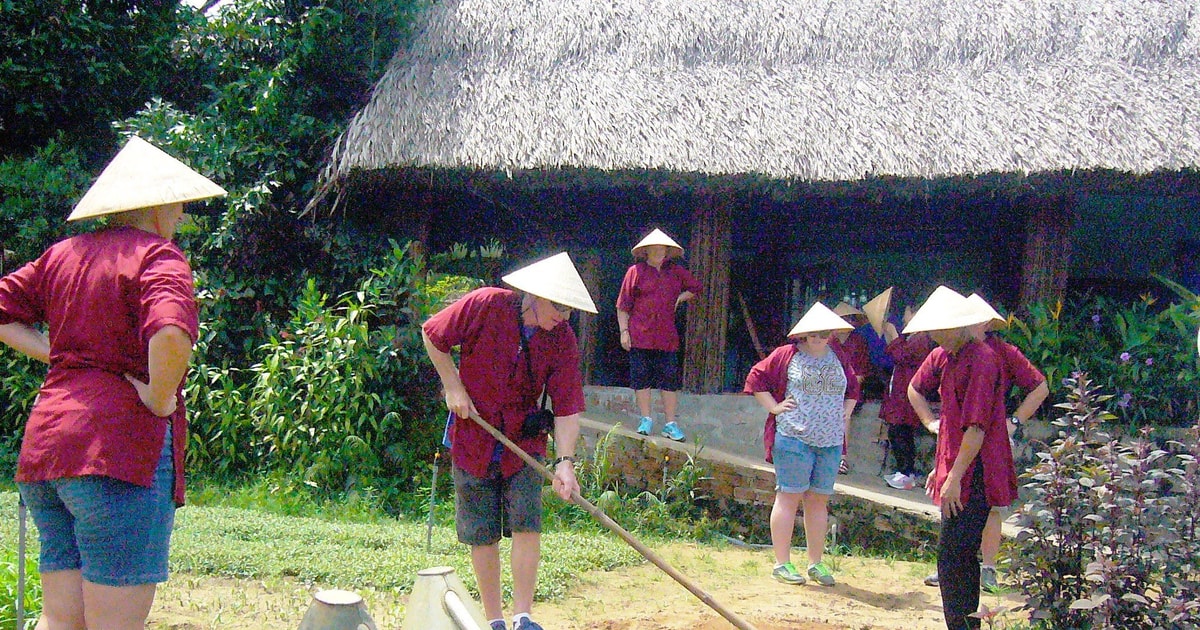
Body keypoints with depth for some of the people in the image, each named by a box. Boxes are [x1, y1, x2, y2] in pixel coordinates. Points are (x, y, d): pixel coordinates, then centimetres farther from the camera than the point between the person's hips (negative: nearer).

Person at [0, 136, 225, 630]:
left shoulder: (63, 253, 15)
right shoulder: (157, 257, -9)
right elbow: (171, 334, -28)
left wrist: (53, 354, 13)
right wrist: (159, 399, -14)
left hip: (45, 441, 8)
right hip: (119, 446, -8)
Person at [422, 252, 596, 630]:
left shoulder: (563, 341, -11)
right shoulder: (484, 305, -17)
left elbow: (566, 409, -12)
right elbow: (432, 336, -3)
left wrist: (565, 462, -24)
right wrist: (454, 387, -8)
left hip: (524, 441, 1)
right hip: (472, 438, -1)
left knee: (527, 525, -10)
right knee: (482, 535, 5)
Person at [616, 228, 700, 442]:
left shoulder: (676, 271, 11)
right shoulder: (636, 271, 2)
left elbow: (695, 288, 27)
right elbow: (623, 306, 2)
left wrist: (679, 299, 10)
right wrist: (624, 331, -4)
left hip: (667, 336, 2)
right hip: (640, 335, -2)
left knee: (669, 378, 1)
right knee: (641, 376, 1)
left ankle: (671, 424, 6)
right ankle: (646, 419, 13)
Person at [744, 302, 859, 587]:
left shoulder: (839, 360, 15)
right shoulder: (787, 355, -1)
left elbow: (853, 388, 30)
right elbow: (756, 378, 2)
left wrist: (846, 413, 16)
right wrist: (774, 407, -4)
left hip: (830, 442, 5)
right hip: (793, 438, -5)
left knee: (819, 500, 9)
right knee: (789, 496, -3)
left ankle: (816, 563, 17)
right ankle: (782, 563, 2)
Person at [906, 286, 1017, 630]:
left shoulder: (981, 359, -17)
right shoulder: (943, 356, 10)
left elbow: (977, 427, -21)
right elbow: (915, 388, 31)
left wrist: (954, 477, -20)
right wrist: (932, 423, 20)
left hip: (973, 473, -9)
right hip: (953, 467, 9)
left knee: (952, 554, -10)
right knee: (961, 555, 16)